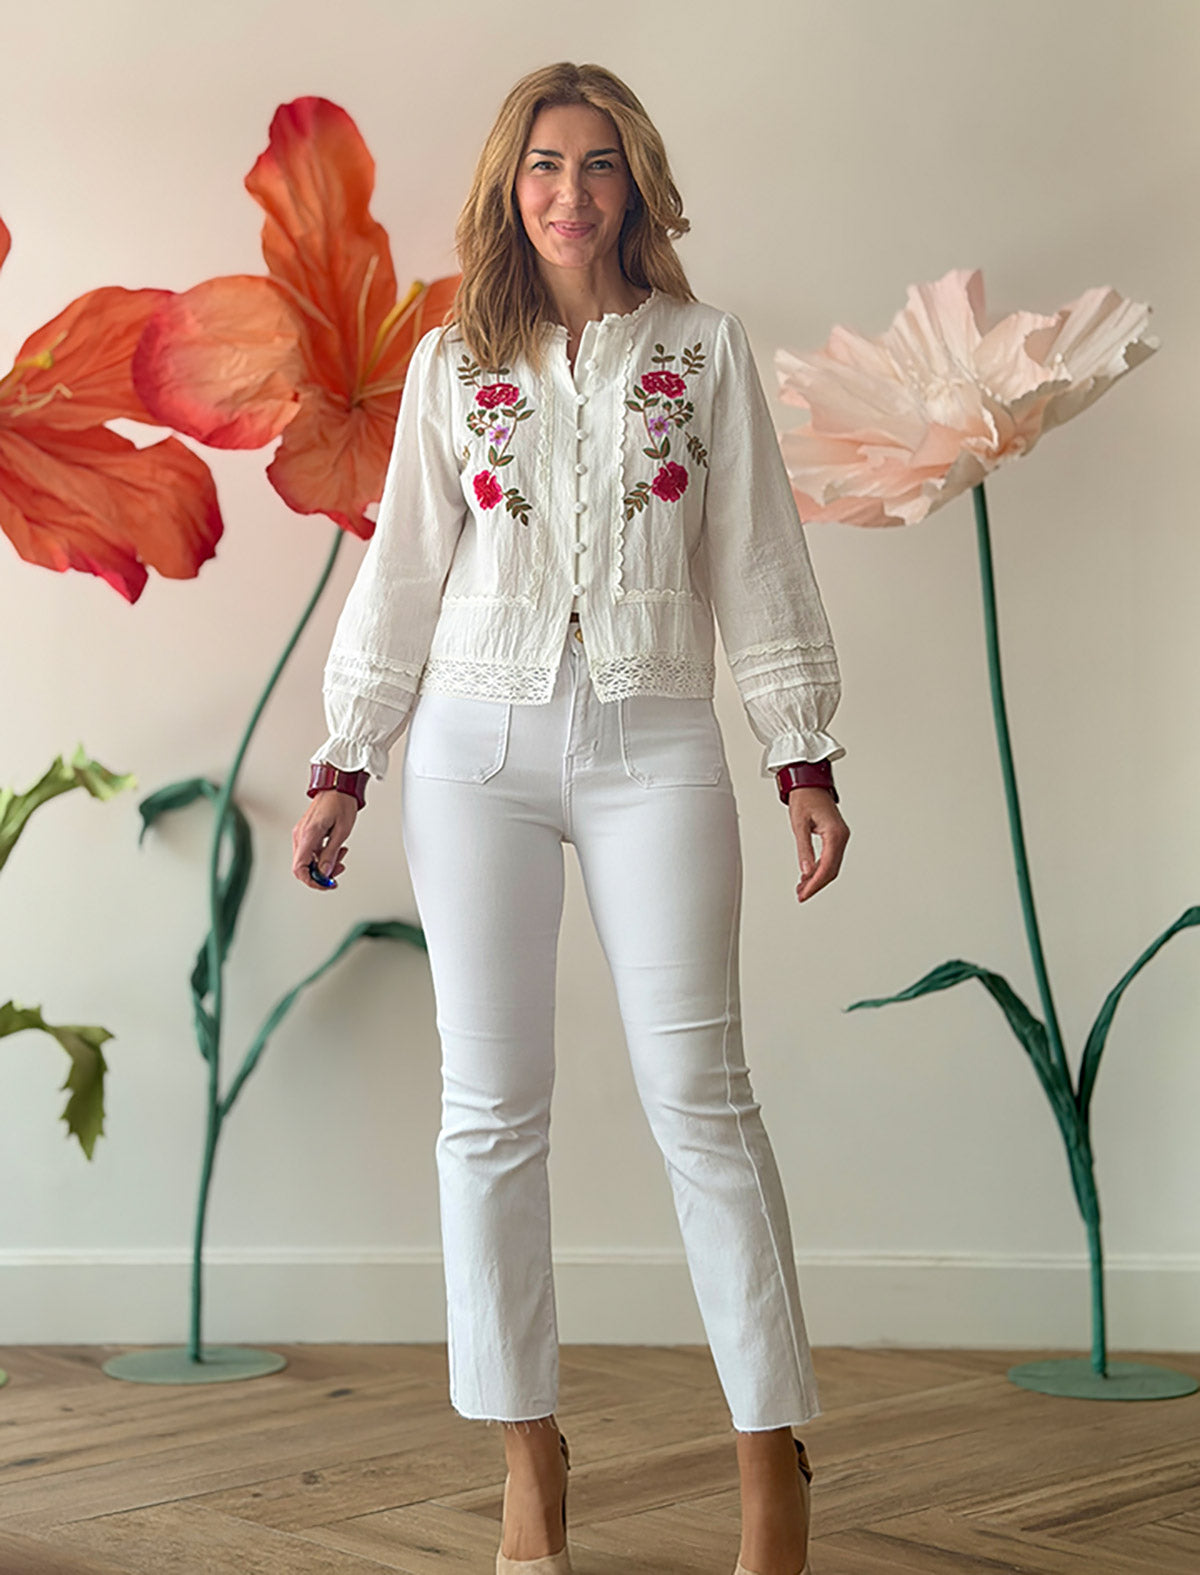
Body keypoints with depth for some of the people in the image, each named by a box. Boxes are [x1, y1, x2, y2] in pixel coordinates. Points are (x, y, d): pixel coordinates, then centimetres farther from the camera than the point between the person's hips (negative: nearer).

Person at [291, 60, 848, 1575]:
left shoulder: (701, 347, 7)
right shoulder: (453, 362, 10)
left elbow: (756, 560, 6)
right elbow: (399, 570, 11)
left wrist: (805, 757, 2)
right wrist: (341, 764, 8)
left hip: (652, 742, -1)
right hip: (476, 741, 2)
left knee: (699, 1095, -4)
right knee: (491, 1107, 3)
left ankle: (772, 1449, 6)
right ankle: (528, 1451, 14)